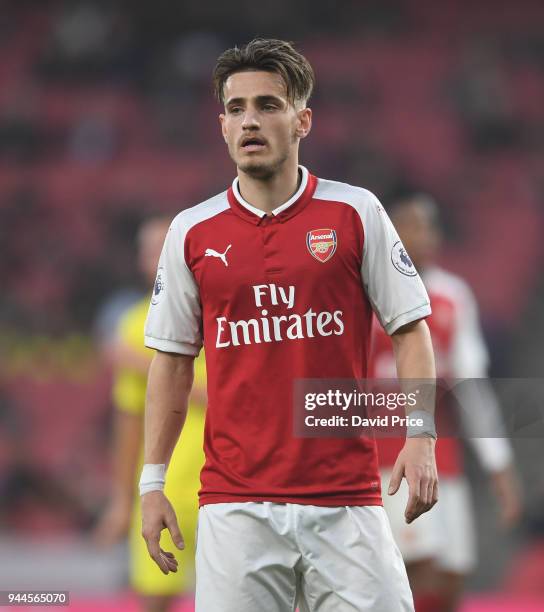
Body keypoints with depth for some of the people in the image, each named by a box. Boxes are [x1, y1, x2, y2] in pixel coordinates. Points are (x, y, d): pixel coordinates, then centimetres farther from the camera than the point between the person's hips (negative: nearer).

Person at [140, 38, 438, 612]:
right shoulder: (191, 232, 7)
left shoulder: (355, 213, 2)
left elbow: (410, 327, 4)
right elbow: (173, 359, 12)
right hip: (234, 505, 1)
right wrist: (152, 481, 7)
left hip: (346, 499, -1)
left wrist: (420, 435, -9)